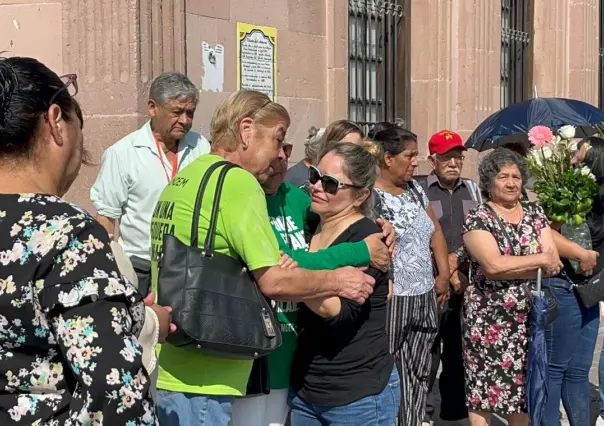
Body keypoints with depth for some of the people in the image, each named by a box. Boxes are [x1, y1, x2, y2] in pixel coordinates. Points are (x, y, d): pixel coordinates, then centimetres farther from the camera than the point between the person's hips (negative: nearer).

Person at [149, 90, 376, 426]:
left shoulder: (184, 178, 14)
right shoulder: (238, 182, -14)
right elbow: (274, 281, -18)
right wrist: (337, 281, -3)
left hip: (167, 369, 9)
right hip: (198, 381, -9)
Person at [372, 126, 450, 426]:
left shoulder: (415, 189, 12)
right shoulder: (369, 195, -13)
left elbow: (435, 231, 20)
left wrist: (443, 275, 13)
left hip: (424, 299, 8)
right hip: (390, 301, -8)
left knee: (418, 376, 12)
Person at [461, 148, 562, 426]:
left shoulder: (535, 213, 9)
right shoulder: (477, 219, -5)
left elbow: (553, 264, -2)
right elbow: (492, 265, -21)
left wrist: (509, 266, -14)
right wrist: (540, 259, -12)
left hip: (530, 318, 4)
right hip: (490, 320, -4)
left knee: (522, 390, 10)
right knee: (485, 391, -1)